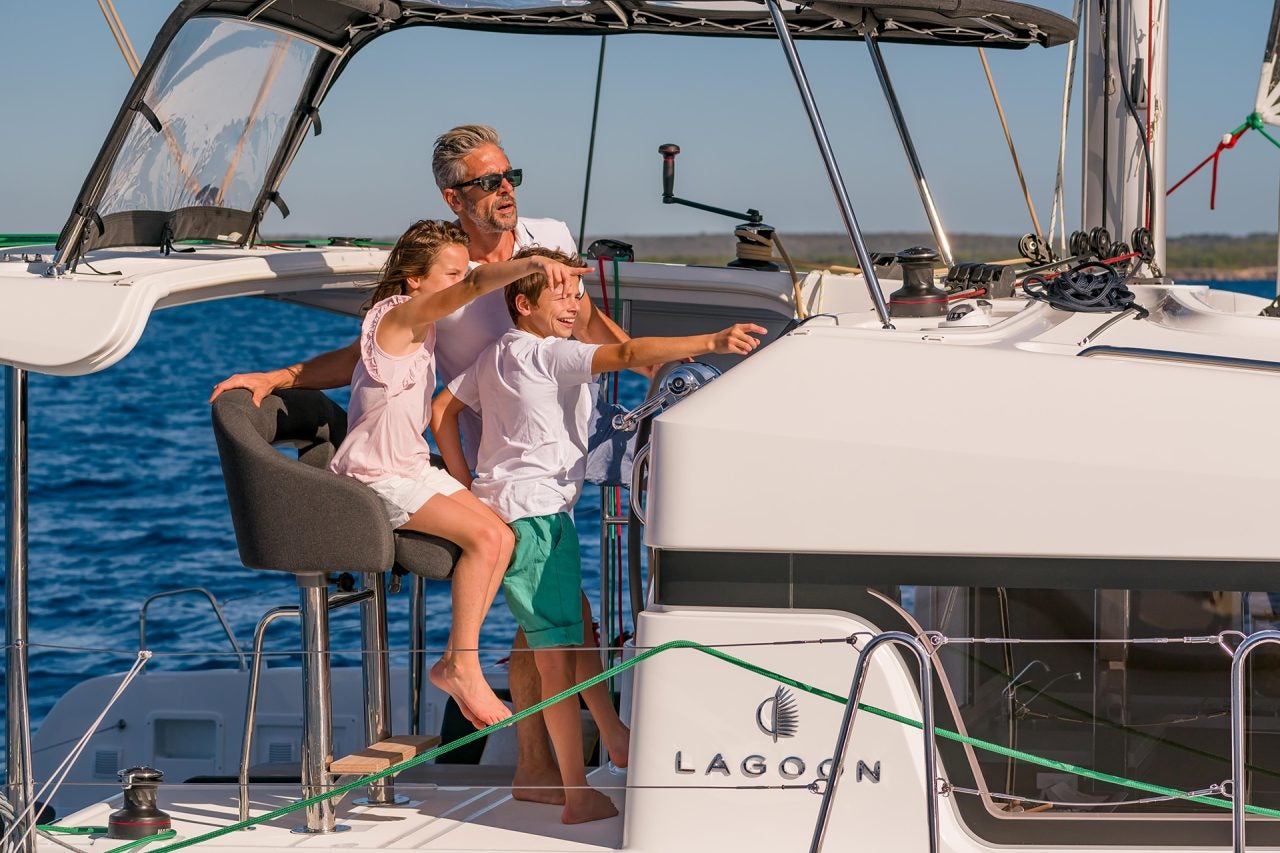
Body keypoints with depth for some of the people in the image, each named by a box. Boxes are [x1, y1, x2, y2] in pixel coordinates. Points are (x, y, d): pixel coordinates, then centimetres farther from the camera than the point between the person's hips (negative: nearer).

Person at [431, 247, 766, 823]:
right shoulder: (551, 354, -13)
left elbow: (442, 412, 20)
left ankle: (615, 741, 34)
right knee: (558, 653, -8)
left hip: (499, 504, 10)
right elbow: (628, 354, -26)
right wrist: (710, 343, -34)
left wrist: (468, 489, 15)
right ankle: (580, 797, -7)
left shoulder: (494, 356, 16)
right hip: (534, 513, -10)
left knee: (578, 624, 22)